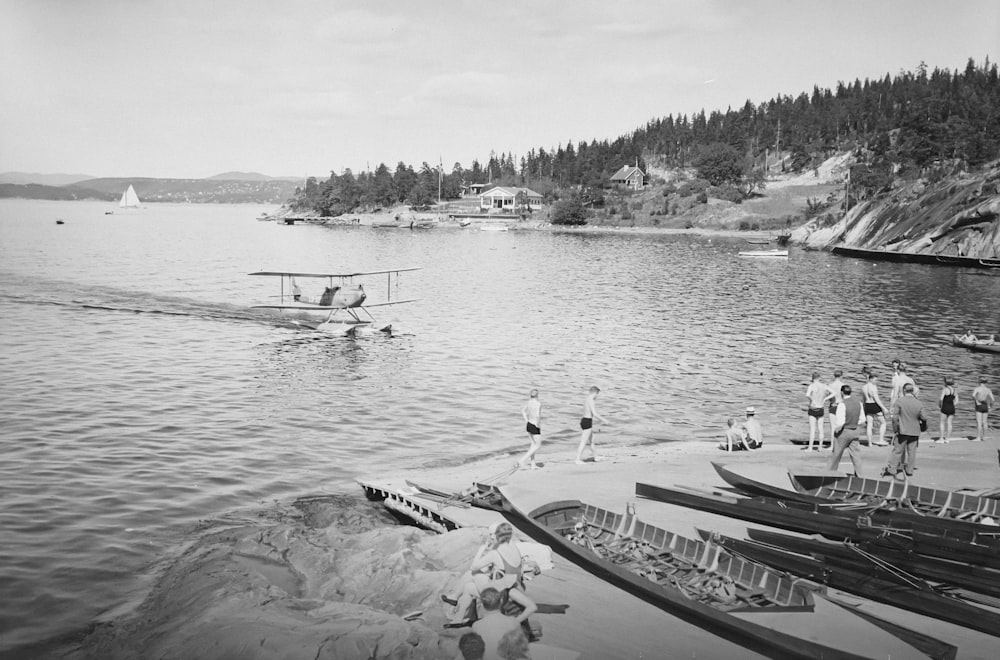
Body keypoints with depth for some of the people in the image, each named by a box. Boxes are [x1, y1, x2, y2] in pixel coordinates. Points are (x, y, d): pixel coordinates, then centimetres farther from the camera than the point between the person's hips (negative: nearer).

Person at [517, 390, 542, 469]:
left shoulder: (529, 402, 3)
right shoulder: (538, 403, -20)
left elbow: (523, 411, 16)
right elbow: (537, 415, -32)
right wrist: (538, 423, -17)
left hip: (529, 425, 8)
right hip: (535, 427, -8)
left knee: (533, 444, 17)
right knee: (538, 446, 3)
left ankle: (533, 465, 19)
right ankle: (522, 460, -7)